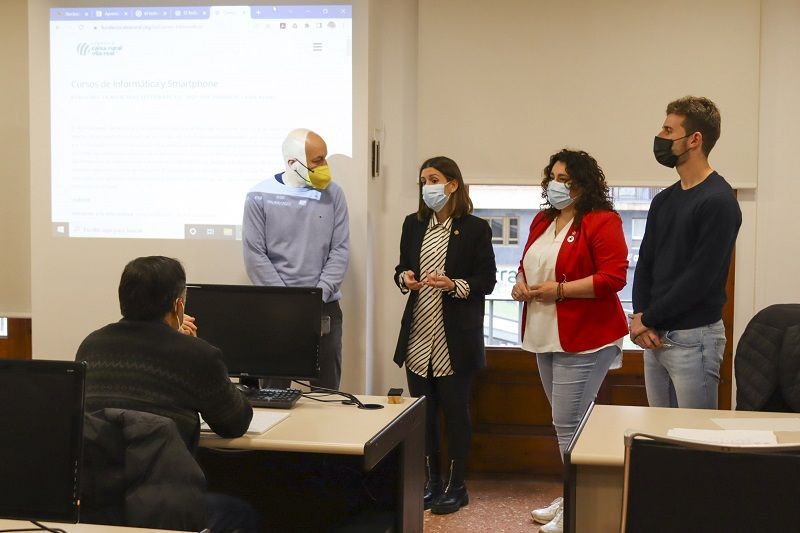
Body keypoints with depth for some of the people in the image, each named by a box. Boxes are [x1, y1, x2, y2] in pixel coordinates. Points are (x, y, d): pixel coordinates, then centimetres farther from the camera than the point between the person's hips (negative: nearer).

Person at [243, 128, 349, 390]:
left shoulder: (333, 194, 4)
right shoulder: (260, 196, -3)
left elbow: (340, 249, 2)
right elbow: (255, 254, -5)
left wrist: (319, 295, -10)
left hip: (326, 307, 2)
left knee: (327, 387, 6)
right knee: (274, 386, 3)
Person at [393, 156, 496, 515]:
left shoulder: (475, 228, -6)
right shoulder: (413, 224, 9)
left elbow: (487, 281, -6)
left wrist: (454, 285, -22)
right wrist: (404, 278, -7)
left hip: (456, 338, -4)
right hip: (418, 336, 5)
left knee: (455, 410, 3)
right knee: (422, 411, 8)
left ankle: (456, 486, 14)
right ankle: (431, 481, 21)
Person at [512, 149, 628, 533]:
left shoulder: (601, 221, -11)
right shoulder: (542, 221, 14)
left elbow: (613, 277, -19)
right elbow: (528, 264, 27)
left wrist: (559, 290, -20)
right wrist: (521, 284, 5)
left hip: (584, 339, -8)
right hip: (546, 338, 8)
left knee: (568, 423, -8)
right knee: (567, 421, 16)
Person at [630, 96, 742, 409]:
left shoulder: (719, 201, -13)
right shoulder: (663, 200, 12)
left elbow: (700, 278, -18)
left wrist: (648, 318, -11)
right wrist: (638, 316, -4)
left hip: (694, 338, -7)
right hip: (655, 337, 8)